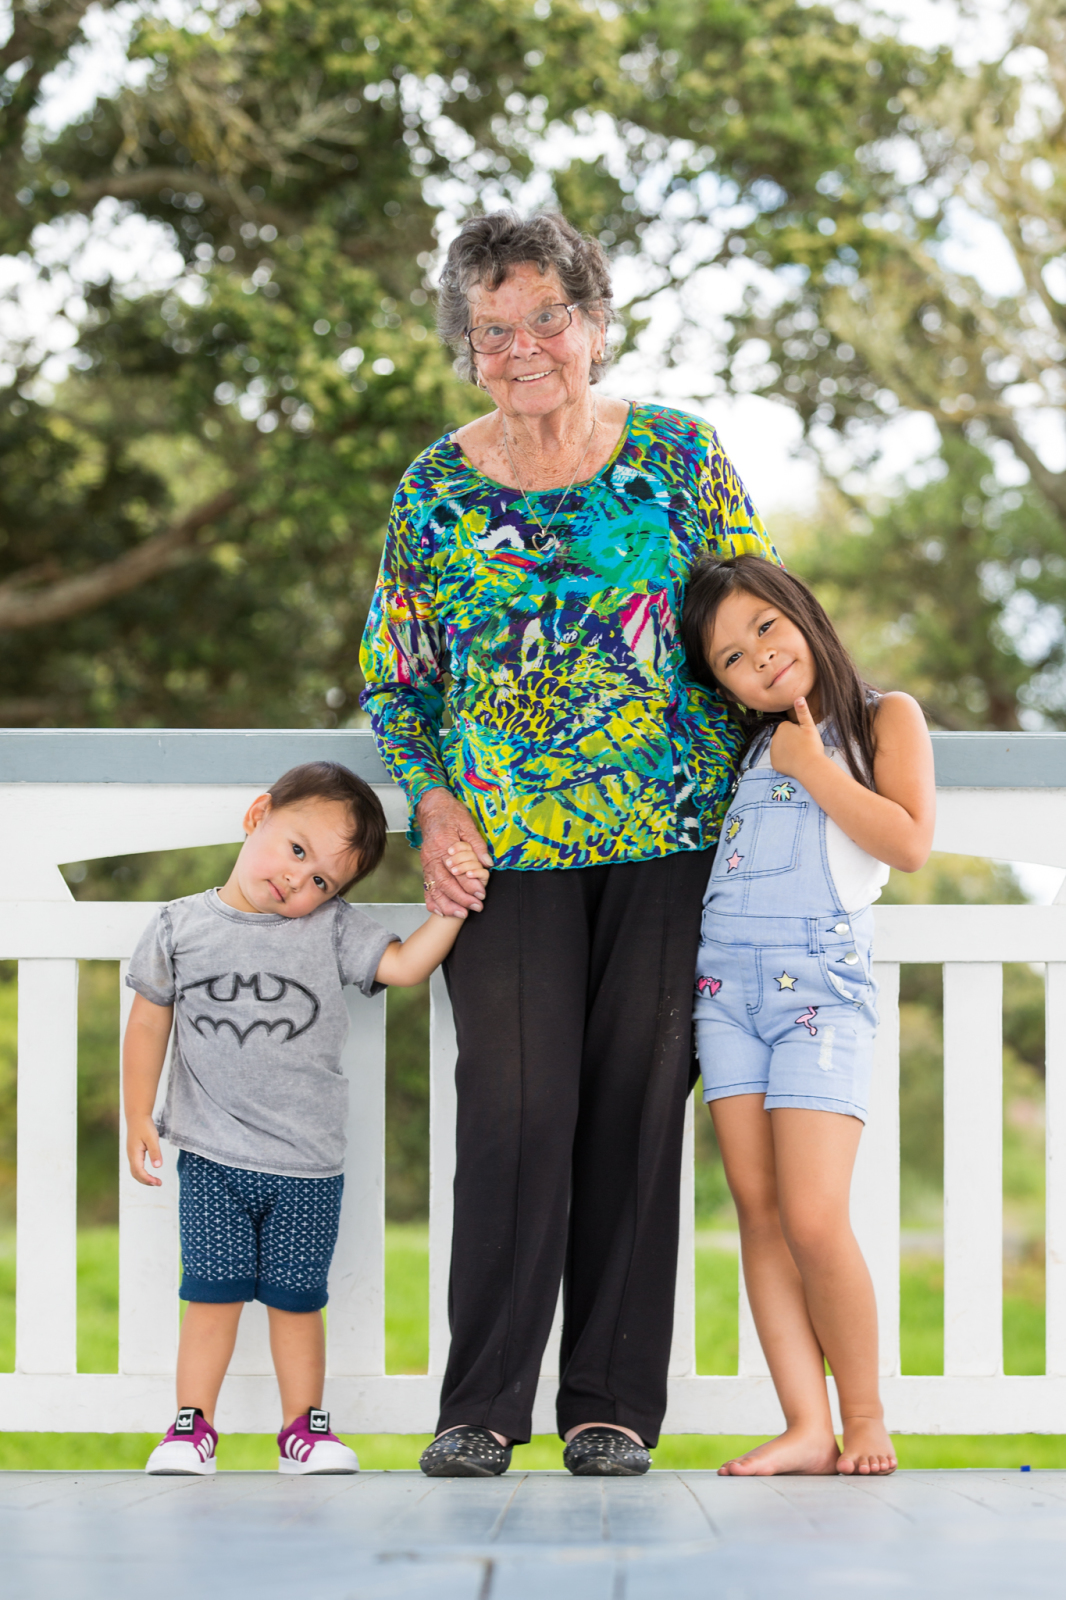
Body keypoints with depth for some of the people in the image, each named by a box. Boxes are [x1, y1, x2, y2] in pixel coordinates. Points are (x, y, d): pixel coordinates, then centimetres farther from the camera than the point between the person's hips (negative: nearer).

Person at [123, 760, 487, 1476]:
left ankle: (304, 1425, 20)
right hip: (212, 1156, -1)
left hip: (308, 1165, 1)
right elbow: (148, 1022, 5)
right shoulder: (180, 926, -2)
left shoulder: (333, 929, -2)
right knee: (213, 1291, 0)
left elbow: (405, 964, -12)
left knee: (296, 1298, 7)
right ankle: (193, 1425, 12)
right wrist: (139, 1117, 3)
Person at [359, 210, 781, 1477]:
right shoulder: (436, 489, 5)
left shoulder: (678, 455, 4)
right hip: (506, 843, 0)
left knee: (636, 1104, 1)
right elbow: (394, 673, 11)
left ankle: (614, 1400, 10)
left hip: (669, 842, 0)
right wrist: (434, 805, -4)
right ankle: (483, 1404, 2)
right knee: (514, 1109, -7)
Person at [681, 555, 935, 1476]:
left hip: (821, 983, -5)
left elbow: (909, 843, -7)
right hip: (726, 983, 5)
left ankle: (864, 1420, 1)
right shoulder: (747, 746, 20)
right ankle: (807, 1430, -3)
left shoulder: (885, 719, 7)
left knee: (814, 1219, -13)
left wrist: (813, 768, -5)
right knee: (759, 1210, -3)